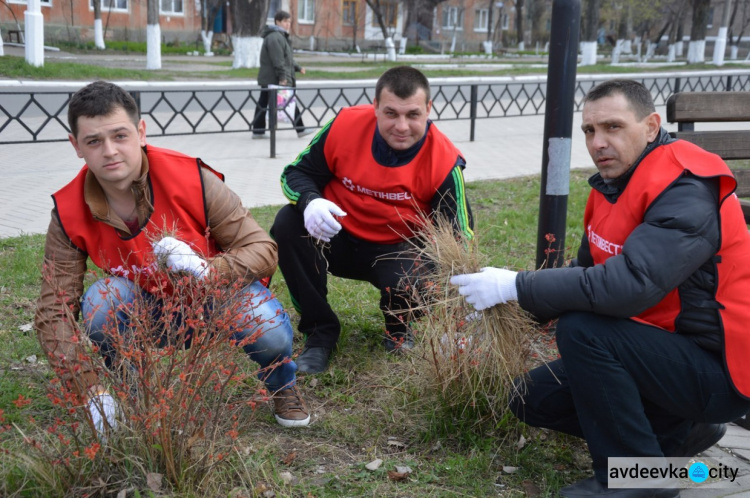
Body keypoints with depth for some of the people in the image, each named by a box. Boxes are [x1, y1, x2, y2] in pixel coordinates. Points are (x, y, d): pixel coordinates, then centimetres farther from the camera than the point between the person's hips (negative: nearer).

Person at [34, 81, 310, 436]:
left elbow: (262, 250, -21)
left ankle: (281, 386, 6)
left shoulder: (193, 179, -25)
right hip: (147, 307, 2)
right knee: (99, 303, -31)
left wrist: (207, 270, -42)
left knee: (270, 332, -33)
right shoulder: (68, 214, -18)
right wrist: (92, 391, -29)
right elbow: (53, 313, -17)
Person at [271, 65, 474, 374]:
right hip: (336, 236, 2)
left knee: (412, 282, -34)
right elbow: (297, 173, -6)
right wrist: (310, 201, -31)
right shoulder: (346, 125, -18)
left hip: (397, 251, -2)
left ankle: (397, 328, 9)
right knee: (288, 225, -26)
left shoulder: (444, 162, -20)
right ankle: (320, 331, -7)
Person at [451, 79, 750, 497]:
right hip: (661, 346, 9)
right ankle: (677, 431, 12)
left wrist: (516, 286, -29)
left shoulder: (687, 193, -25)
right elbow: (588, 272, 9)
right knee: (535, 398, 5)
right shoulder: (615, 184, 4)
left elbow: (625, 286, -37)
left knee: (581, 330, -30)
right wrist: (515, 303, -6)